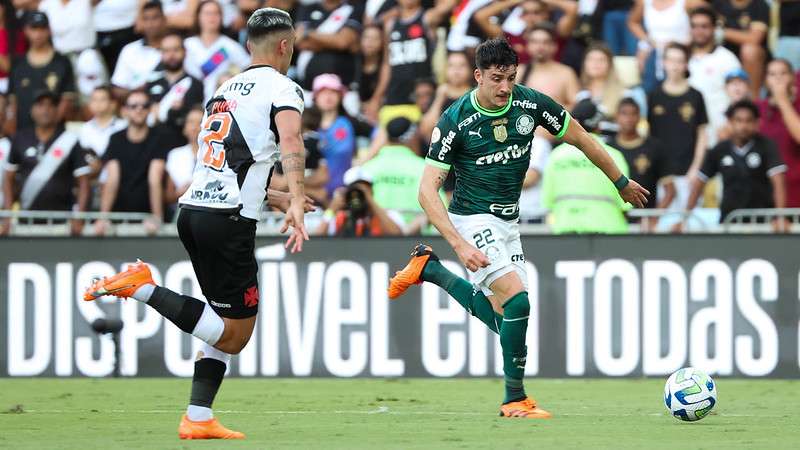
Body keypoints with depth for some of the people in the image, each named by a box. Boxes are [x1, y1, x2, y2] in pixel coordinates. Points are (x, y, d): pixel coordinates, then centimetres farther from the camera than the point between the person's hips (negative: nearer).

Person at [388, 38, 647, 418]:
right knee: (518, 300, -22)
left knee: (503, 319, 9)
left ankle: (428, 268, 27)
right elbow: (427, 190, -20)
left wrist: (622, 183, 15)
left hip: (508, 222, 6)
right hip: (473, 219, -6)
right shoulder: (456, 120, -19)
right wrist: (459, 244, -30)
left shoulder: (531, 104, -8)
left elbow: (582, 140, 7)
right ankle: (515, 399, -8)